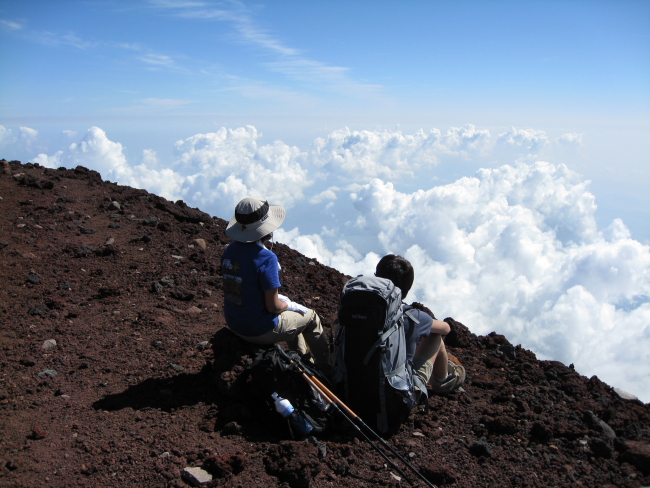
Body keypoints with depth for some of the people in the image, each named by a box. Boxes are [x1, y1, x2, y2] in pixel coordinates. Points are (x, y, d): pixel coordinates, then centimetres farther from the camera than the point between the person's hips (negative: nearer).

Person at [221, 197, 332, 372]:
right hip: (260, 331, -7)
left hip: (234, 324, 7)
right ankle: (326, 369, 36)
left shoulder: (229, 251, -4)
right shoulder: (266, 258, -27)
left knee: (289, 310, 31)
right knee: (311, 317, 16)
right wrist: (288, 304, -2)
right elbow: (273, 306, -23)